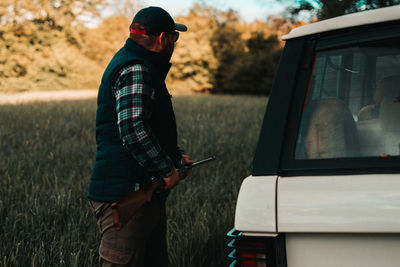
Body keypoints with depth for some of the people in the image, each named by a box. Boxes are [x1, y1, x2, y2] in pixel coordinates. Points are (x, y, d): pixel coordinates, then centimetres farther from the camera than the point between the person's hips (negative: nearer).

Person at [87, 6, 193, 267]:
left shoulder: (144, 68, 20)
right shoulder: (135, 71, -15)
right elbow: (133, 130, -27)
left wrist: (176, 156, 18)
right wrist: (167, 169, -17)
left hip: (145, 193, 11)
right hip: (125, 195, -11)